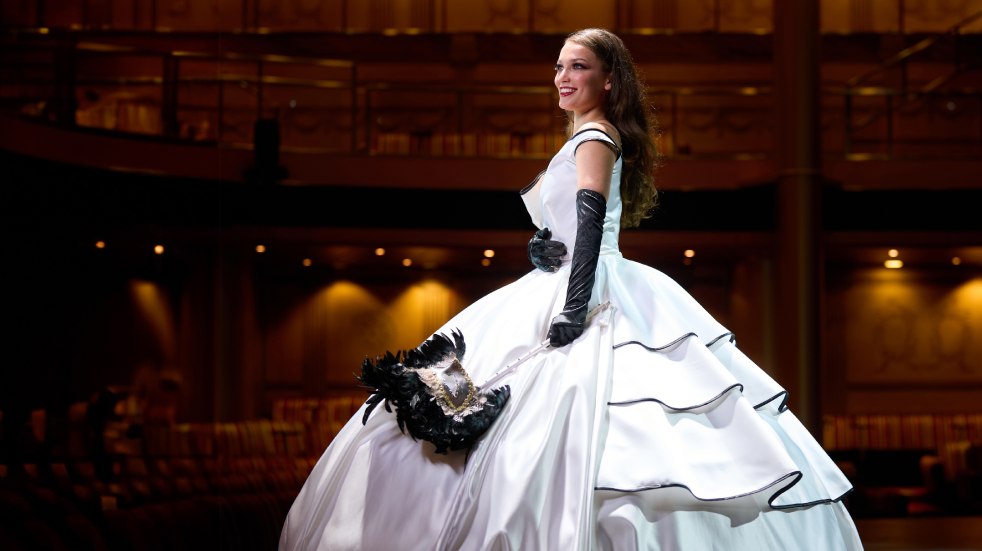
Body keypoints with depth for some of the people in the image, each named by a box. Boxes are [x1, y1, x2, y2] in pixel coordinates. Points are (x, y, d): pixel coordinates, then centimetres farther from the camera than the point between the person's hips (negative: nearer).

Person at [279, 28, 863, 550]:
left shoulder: (595, 136, -8)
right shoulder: (587, 139, 22)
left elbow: (591, 219, -21)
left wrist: (576, 306, -31)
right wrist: (539, 247, -3)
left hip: (591, 293, -10)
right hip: (562, 289, 10)